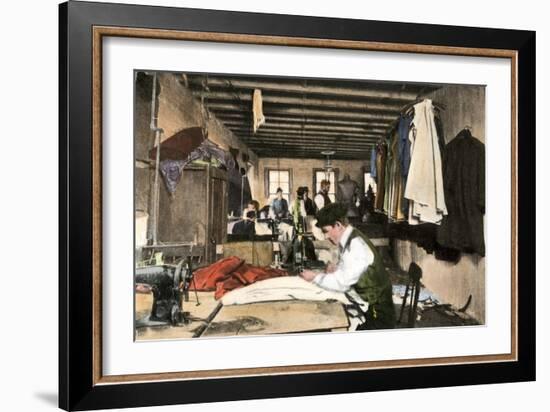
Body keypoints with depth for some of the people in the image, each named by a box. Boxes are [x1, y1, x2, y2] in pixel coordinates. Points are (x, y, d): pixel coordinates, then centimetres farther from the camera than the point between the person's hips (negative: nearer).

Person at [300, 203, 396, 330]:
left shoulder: (357, 246, -23)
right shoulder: (349, 239, 4)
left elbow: (343, 283, -24)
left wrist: (315, 277, -14)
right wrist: (336, 268, -1)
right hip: (364, 304, 8)